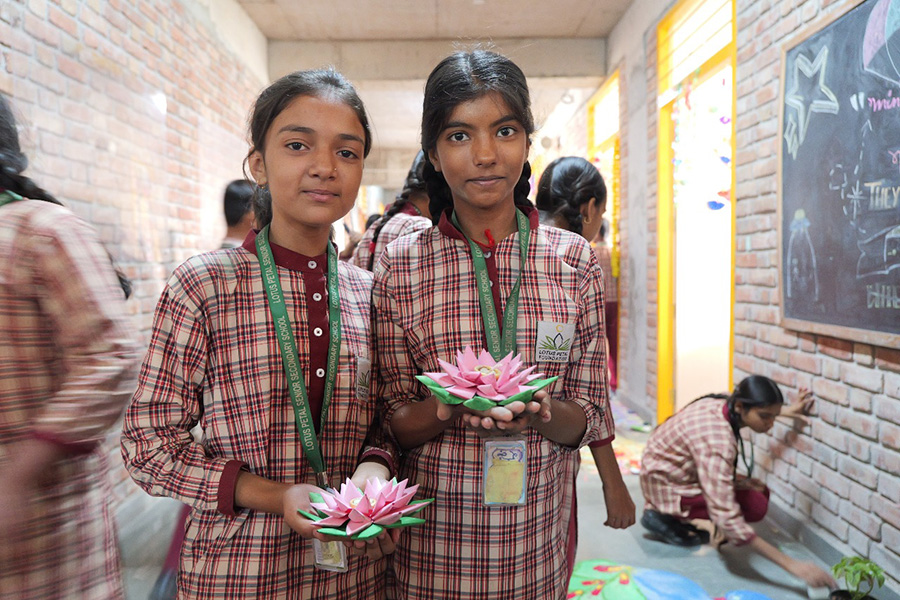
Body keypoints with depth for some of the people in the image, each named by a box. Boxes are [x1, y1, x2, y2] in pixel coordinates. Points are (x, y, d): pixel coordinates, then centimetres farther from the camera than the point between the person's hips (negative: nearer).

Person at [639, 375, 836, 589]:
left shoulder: (726, 404, -13)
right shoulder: (717, 441, -37)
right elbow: (727, 519, -39)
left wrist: (788, 411, 14)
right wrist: (791, 565, -37)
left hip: (677, 470, 9)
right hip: (665, 485, -8)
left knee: (760, 492, 5)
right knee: (755, 506, -15)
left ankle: (672, 513, 9)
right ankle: (665, 517, -4)